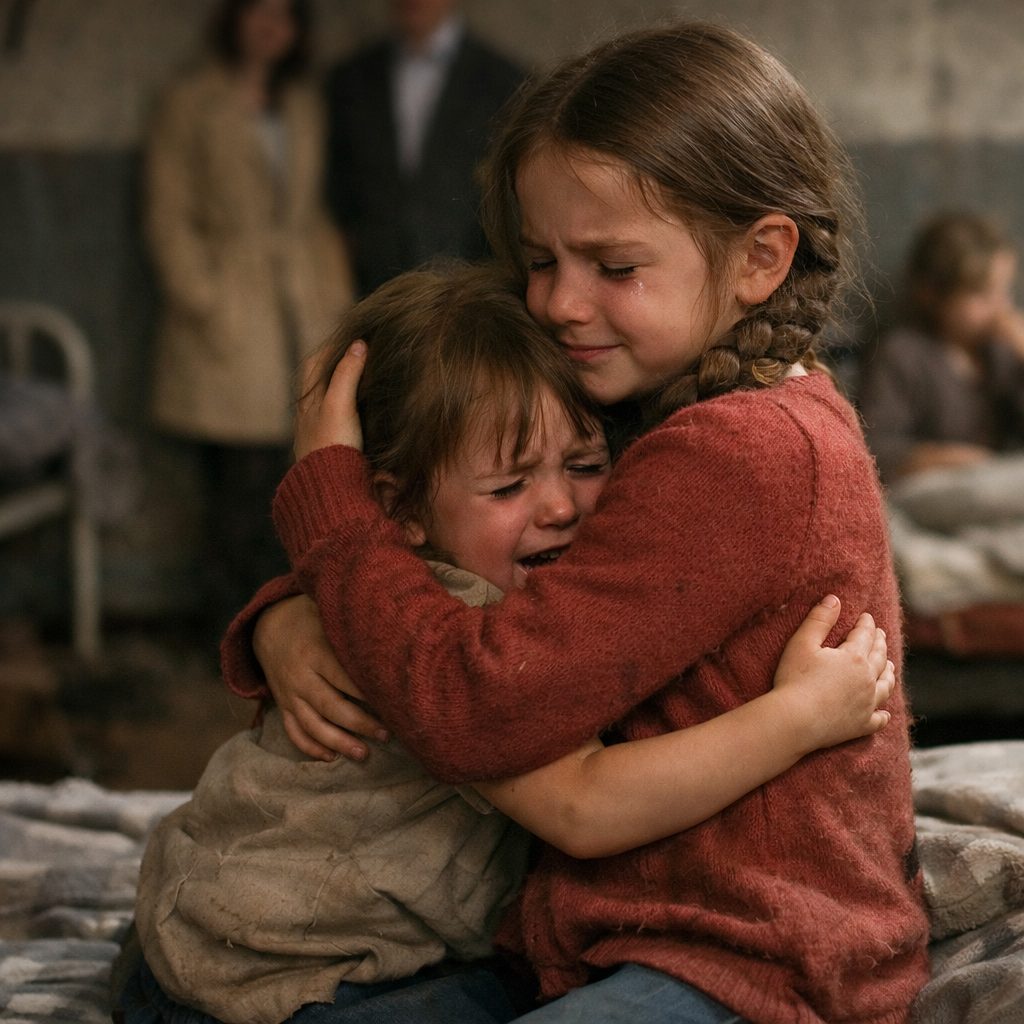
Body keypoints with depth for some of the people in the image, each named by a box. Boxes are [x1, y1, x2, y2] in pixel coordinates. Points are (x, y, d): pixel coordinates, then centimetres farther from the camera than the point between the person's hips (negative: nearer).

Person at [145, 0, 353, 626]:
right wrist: (204, 307, -10)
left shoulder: (304, 106, 16)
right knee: (244, 482, -6)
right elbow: (169, 217, -3)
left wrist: (336, 292, 6)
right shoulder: (190, 104, 1)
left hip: (303, 310, 5)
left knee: (289, 479, 3)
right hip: (232, 315, -5)